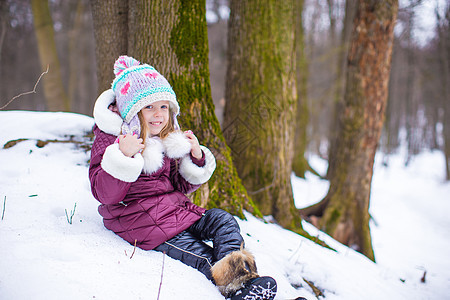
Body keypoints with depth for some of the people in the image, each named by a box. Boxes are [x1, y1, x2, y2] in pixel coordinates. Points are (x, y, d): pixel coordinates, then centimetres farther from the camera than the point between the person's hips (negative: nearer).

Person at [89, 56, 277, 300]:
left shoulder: (168, 139, 13)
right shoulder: (108, 141, -7)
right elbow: (104, 194, -17)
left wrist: (196, 158, -1)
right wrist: (124, 156, -32)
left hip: (176, 209, 7)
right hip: (141, 220, -7)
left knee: (223, 220, -13)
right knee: (202, 256, -22)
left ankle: (232, 273, -34)